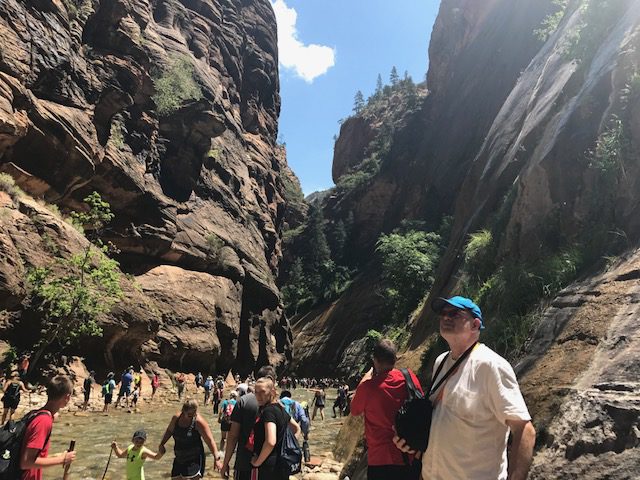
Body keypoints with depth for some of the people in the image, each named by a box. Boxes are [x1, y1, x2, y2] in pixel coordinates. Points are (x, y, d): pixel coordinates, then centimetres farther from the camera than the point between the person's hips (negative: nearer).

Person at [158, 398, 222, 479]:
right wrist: (161, 444, 9)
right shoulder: (176, 418, -3)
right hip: (179, 458, 6)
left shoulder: (199, 421, -19)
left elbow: (210, 440, -18)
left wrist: (216, 459, -22)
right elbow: (169, 431, 18)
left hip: (194, 459, -6)